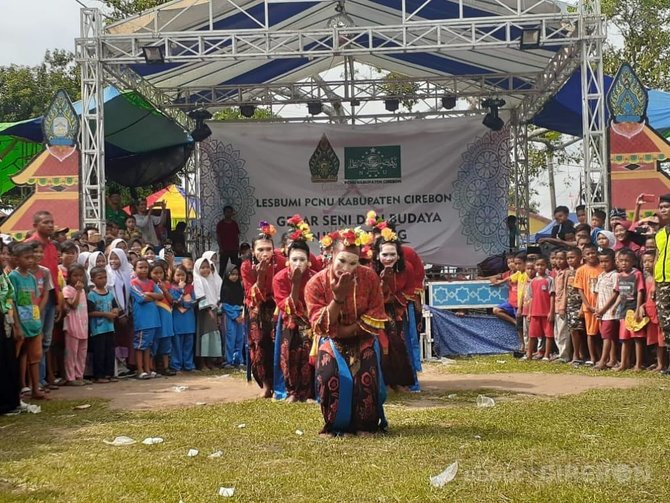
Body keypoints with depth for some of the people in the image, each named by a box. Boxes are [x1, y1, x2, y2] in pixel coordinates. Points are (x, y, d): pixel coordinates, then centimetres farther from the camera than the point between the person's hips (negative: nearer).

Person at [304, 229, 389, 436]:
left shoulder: (369, 277, -12)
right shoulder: (316, 283, -14)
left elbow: (376, 319, -8)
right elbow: (321, 326, -16)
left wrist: (347, 330, -17)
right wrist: (337, 297, -29)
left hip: (363, 337, 0)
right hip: (331, 339, 0)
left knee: (366, 374, -27)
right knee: (329, 374, -27)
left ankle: (366, 424, -6)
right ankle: (334, 425, -6)